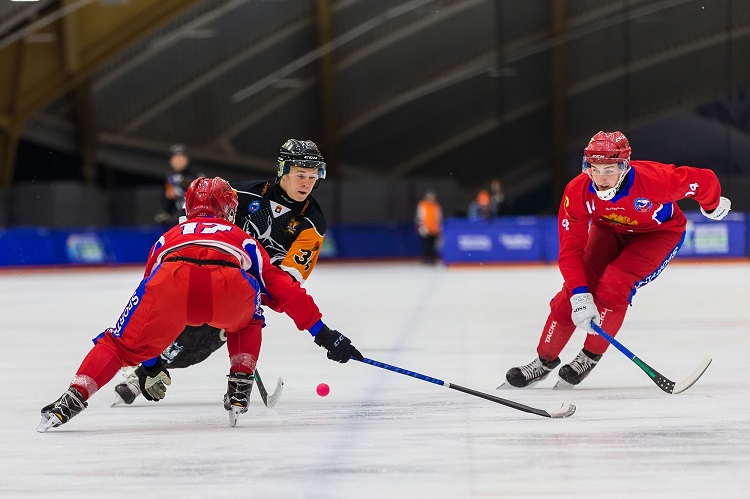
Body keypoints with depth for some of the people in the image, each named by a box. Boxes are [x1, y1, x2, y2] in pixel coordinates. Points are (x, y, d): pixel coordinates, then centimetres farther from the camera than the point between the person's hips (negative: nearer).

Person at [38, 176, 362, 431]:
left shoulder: (169, 237, 44)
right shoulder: (243, 240, 41)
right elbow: (284, 290, 36)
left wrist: (150, 362, 51)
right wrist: (322, 332, 40)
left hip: (172, 280, 0)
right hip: (229, 286, 0)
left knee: (123, 343, 12)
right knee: (247, 320, 34)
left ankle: (74, 398, -8)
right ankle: (239, 390, 19)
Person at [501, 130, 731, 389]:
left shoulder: (654, 179, -39)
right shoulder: (577, 192, -29)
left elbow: (703, 181, -23)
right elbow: (570, 250, -26)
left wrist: (712, 207, -1)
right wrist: (580, 296, -37)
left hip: (660, 231, -3)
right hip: (610, 229, 3)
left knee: (614, 286, -23)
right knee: (572, 293, -9)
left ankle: (590, 356, -3)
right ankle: (545, 360, 8)